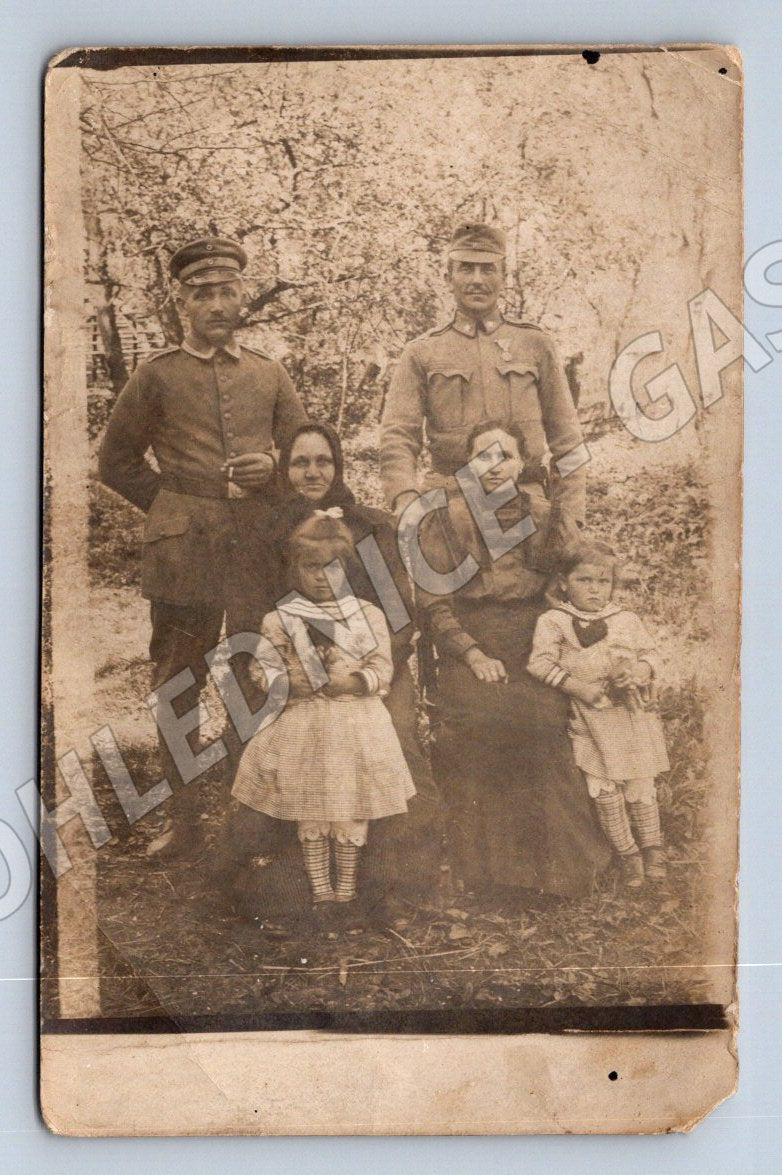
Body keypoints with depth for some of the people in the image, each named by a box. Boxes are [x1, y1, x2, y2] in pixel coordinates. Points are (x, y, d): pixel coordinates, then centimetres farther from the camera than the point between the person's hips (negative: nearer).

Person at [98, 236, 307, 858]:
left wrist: (273, 467, -2)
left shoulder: (270, 374, 12)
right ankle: (184, 816, 21)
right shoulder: (157, 374, 6)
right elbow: (117, 461, 12)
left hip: (260, 553, 1)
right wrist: (173, 506, 3)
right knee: (177, 688, 6)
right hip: (183, 556, -1)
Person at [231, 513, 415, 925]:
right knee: (309, 813, 7)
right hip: (302, 728, 0)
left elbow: (382, 669, -2)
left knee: (352, 811, 8)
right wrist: (298, 682, -19)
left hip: (356, 726, 1)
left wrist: (352, 681, -19)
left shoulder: (368, 615, 1)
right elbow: (270, 674, -2)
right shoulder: (278, 621, -1)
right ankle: (320, 888, 20)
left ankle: (346, 887, 24)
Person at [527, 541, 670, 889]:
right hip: (590, 720, -2)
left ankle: (652, 849, 29)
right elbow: (540, 663, -11)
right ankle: (627, 854, 20)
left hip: (632, 716, 3)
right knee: (604, 792, 2)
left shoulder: (627, 620, 8)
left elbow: (649, 656, 12)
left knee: (640, 788, 10)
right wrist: (579, 688, -17)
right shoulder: (553, 622, -4)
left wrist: (636, 674, -10)